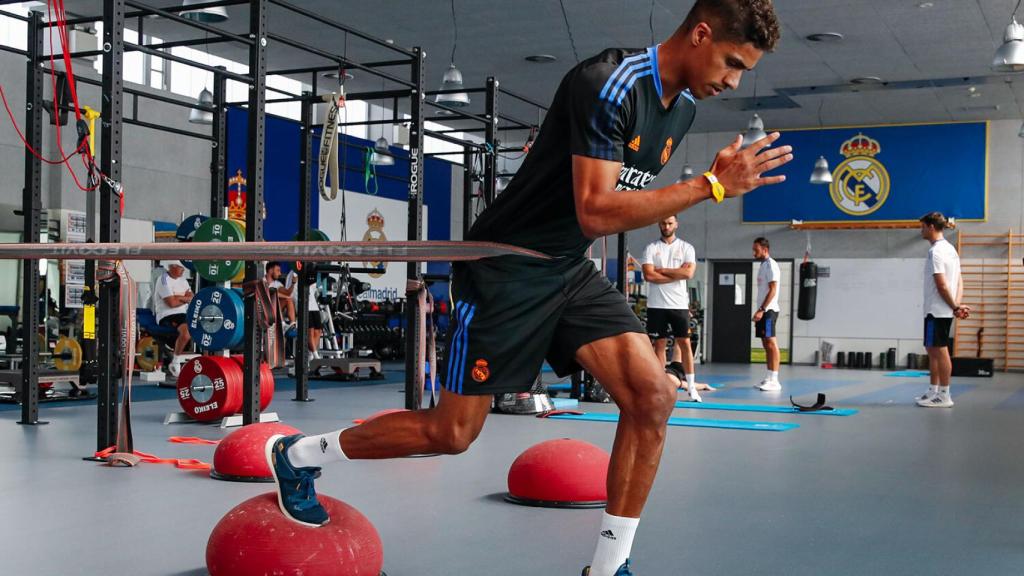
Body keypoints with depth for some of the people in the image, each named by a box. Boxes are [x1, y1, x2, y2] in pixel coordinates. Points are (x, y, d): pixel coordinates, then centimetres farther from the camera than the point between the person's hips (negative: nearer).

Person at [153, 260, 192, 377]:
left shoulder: (182, 279, 17)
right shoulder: (164, 280, -9)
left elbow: (191, 298, 6)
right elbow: (172, 303, -18)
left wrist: (178, 297, -11)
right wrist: (185, 298, -2)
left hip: (183, 314, 8)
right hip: (167, 316, -8)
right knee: (186, 330, -35)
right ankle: (175, 363, -19)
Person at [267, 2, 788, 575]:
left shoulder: (684, 108, 6)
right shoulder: (607, 83, -22)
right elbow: (595, 213, -28)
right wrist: (712, 185, -28)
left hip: (571, 269, 8)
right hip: (506, 268, -8)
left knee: (655, 397, -10)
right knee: (453, 432, 1)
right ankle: (296, 454, 23)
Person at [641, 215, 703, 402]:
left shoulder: (686, 248, 5)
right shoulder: (651, 248, 4)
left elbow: (688, 273, -10)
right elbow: (649, 275, -9)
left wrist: (661, 270, -9)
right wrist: (677, 275, -8)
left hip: (679, 303, 0)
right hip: (657, 304, 0)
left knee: (684, 342, 1)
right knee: (659, 343, 3)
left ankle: (691, 386, 5)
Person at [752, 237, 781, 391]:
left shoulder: (771, 265, -10)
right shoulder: (763, 265, 18)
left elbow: (773, 290, -17)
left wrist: (761, 309, -21)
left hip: (769, 310, -10)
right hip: (763, 310, 10)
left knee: (771, 342, -11)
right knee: (766, 344, 10)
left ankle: (774, 380, -12)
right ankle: (769, 378, 13)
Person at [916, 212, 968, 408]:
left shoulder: (936, 251, -15)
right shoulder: (950, 249, 16)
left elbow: (942, 285, -19)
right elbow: (959, 282, 12)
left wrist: (955, 307, -11)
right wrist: (957, 305, 1)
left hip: (937, 311, -10)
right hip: (944, 311, 10)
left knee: (940, 350, -6)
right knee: (932, 349, 15)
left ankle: (944, 396, -3)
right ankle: (934, 391, 20)